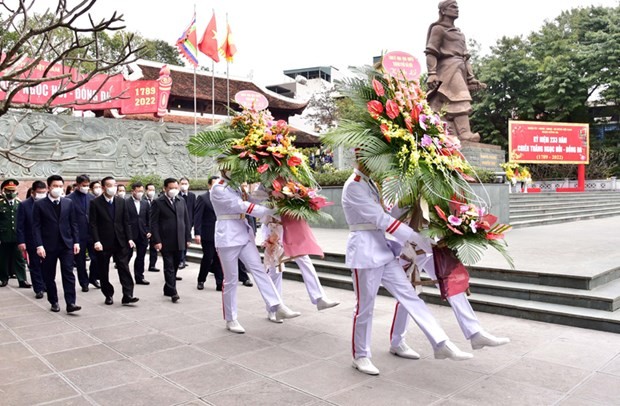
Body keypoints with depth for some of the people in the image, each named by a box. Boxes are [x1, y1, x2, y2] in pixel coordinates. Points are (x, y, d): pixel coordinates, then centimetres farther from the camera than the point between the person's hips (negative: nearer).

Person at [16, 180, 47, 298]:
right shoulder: (24, 205, -5)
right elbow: (20, 226, -6)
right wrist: (21, 242, -11)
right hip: (32, 241, -1)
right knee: (35, 265, 7)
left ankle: (46, 285, 23)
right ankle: (39, 289, 15)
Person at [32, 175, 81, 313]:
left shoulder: (68, 203, 7)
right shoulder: (39, 204, -1)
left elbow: (73, 224, 8)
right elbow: (36, 226, -4)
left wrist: (76, 241, 1)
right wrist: (39, 245, -13)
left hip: (66, 244, 1)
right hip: (48, 246, -1)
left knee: (68, 274, -4)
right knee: (49, 276, 7)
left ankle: (70, 303, -5)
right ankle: (54, 302, 20)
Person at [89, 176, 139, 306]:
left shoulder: (121, 202, 7)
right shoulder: (95, 203, -4)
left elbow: (126, 222, 7)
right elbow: (93, 224, -7)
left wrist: (129, 238, -1)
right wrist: (96, 241, -16)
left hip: (120, 242, 2)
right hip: (103, 243, -2)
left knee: (124, 268, -2)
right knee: (103, 271, 7)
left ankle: (127, 295, -1)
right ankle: (108, 295, 20)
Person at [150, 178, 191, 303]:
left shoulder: (181, 201, 12)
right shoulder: (158, 202, -3)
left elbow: (186, 220, 13)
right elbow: (154, 223, -6)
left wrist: (188, 238, 8)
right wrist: (156, 241, -13)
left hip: (179, 241, 5)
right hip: (166, 242, -5)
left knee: (175, 267, 11)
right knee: (169, 267, -3)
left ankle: (168, 289, 24)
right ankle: (173, 292, -1)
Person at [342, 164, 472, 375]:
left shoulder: (369, 183, 14)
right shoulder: (353, 186, -14)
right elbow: (380, 218, -19)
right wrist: (415, 237, -18)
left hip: (381, 247, 9)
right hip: (364, 250, -9)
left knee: (409, 294, 4)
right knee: (364, 307, 2)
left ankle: (441, 343, 5)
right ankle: (360, 356, 19)